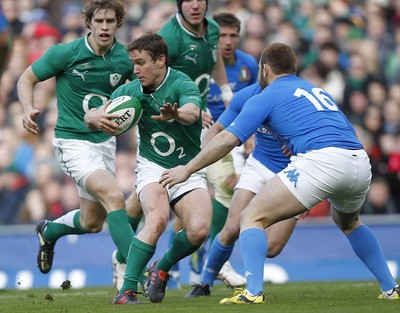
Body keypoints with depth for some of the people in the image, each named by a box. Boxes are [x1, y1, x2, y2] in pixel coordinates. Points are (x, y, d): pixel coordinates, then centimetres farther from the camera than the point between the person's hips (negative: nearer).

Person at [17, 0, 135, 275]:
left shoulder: (125, 58, -3)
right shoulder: (65, 53, -13)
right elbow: (26, 79, -2)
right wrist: (29, 109, -21)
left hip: (105, 141, 6)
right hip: (73, 140, -6)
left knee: (92, 222, 15)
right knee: (114, 196, -27)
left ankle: (49, 231, 47)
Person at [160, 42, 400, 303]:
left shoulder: (268, 96, 12)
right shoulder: (317, 90, 31)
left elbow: (228, 140, 4)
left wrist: (187, 169, 12)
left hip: (320, 162, -7)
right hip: (361, 162, 7)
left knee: (253, 218, 2)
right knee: (348, 222, 36)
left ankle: (253, 292, -15)